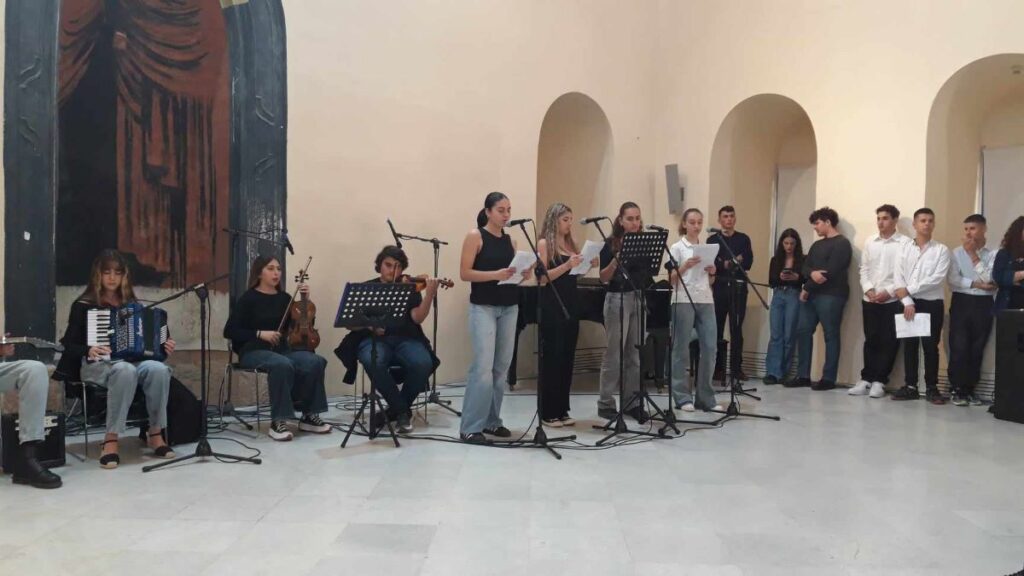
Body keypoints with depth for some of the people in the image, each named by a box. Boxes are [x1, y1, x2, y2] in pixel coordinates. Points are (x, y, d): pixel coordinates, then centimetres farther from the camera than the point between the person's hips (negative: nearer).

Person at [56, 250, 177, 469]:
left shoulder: (132, 305, 18)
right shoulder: (83, 306, 6)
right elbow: (69, 345, -1)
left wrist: (163, 347, -1)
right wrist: (89, 351, -21)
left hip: (132, 360, 3)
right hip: (96, 365, -3)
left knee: (158, 369, -32)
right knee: (126, 371, -40)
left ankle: (155, 433, -20)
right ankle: (111, 440, -34)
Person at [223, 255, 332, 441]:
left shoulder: (284, 298, 12)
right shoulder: (248, 298, -2)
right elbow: (229, 331, -6)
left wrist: (305, 300, -2)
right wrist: (260, 333, -17)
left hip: (281, 349, 5)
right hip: (253, 351, -5)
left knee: (315, 361, -24)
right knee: (283, 365, -38)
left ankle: (309, 416, -13)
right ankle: (278, 421, -28)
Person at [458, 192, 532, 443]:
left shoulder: (510, 240, 12)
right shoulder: (475, 236, -3)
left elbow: (514, 271, 15)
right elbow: (464, 273, -9)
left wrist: (525, 273, -7)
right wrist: (495, 274, -22)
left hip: (509, 307, 6)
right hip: (483, 307, -6)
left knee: (502, 367, 7)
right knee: (483, 366, -12)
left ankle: (492, 421, 17)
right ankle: (470, 427, -5)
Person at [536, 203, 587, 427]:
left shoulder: (571, 243, 14)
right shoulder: (544, 243, -5)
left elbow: (575, 275, 13)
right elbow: (542, 277, -14)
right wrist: (566, 265, -24)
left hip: (571, 304, 7)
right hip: (552, 306, -7)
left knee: (567, 357, 8)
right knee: (552, 357, -4)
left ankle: (562, 410, 16)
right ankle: (548, 412, 4)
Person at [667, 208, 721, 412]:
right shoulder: (677, 247, 0)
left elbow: (710, 281, 18)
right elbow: (671, 279, -5)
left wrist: (712, 272, -3)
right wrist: (685, 266, -21)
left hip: (706, 301, 5)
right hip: (683, 301, -5)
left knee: (710, 348, 1)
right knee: (681, 349, -1)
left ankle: (705, 397, 11)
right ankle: (683, 397, 7)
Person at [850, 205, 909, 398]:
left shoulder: (905, 243, -3)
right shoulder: (870, 241, 11)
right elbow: (864, 269, 11)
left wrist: (889, 291, -13)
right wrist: (868, 289, -4)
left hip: (893, 300, -4)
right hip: (869, 300, 4)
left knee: (888, 342, 0)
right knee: (870, 340, 7)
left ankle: (879, 381, 7)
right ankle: (866, 379, 12)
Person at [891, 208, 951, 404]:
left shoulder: (941, 250, 0)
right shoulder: (905, 249, 6)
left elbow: (937, 279, -11)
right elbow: (898, 278, -1)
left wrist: (909, 289, -13)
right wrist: (907, 301, -12)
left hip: (932, 304, -2)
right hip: (909, 304, 2)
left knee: (930, 346, 2)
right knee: (909, 345, 5)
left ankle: (932, 388, 11)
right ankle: (910, 386, 12)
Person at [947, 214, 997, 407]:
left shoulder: (993, 255, 2)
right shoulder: (957, 252, 4)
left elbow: (988, 279, -12)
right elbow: (953, 281, -4)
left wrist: (974, 255, -10)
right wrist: (976, 284, -11)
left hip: (983, 304, 0)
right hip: (961, 302, 0)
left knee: (977, 349, 5)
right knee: (959, 348, -4)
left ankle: (970, 389, 16)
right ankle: (957, 390, 4)